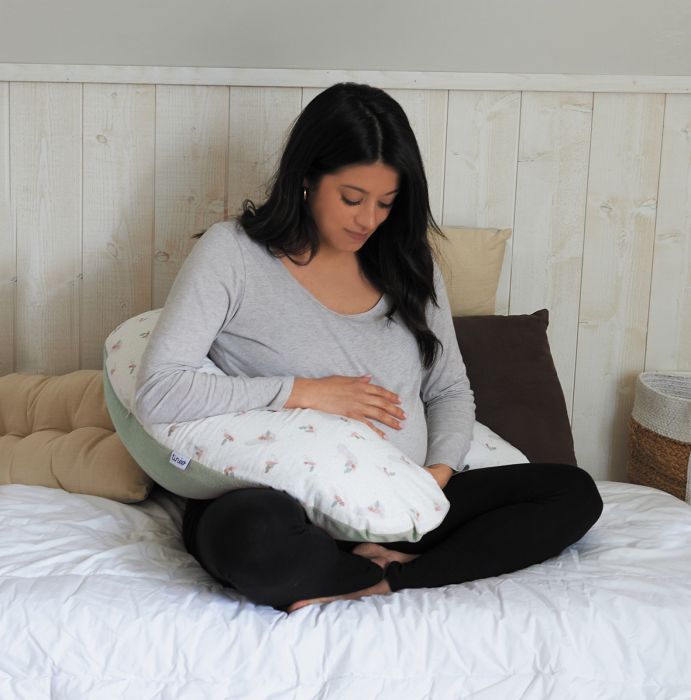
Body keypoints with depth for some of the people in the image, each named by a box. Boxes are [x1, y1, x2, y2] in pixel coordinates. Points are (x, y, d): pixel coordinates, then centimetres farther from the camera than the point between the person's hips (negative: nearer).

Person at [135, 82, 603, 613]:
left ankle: (384, 583, -20)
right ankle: (407, 569, -12)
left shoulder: (406, 263, 11)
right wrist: (306, 391, -14)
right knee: (257, 535, -41)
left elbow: (451, 390, 16)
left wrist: (439, 471, -5)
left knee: (574, 493, -8)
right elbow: (158, 391, -12)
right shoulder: (232, 252, -4)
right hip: (287, 509, -5)